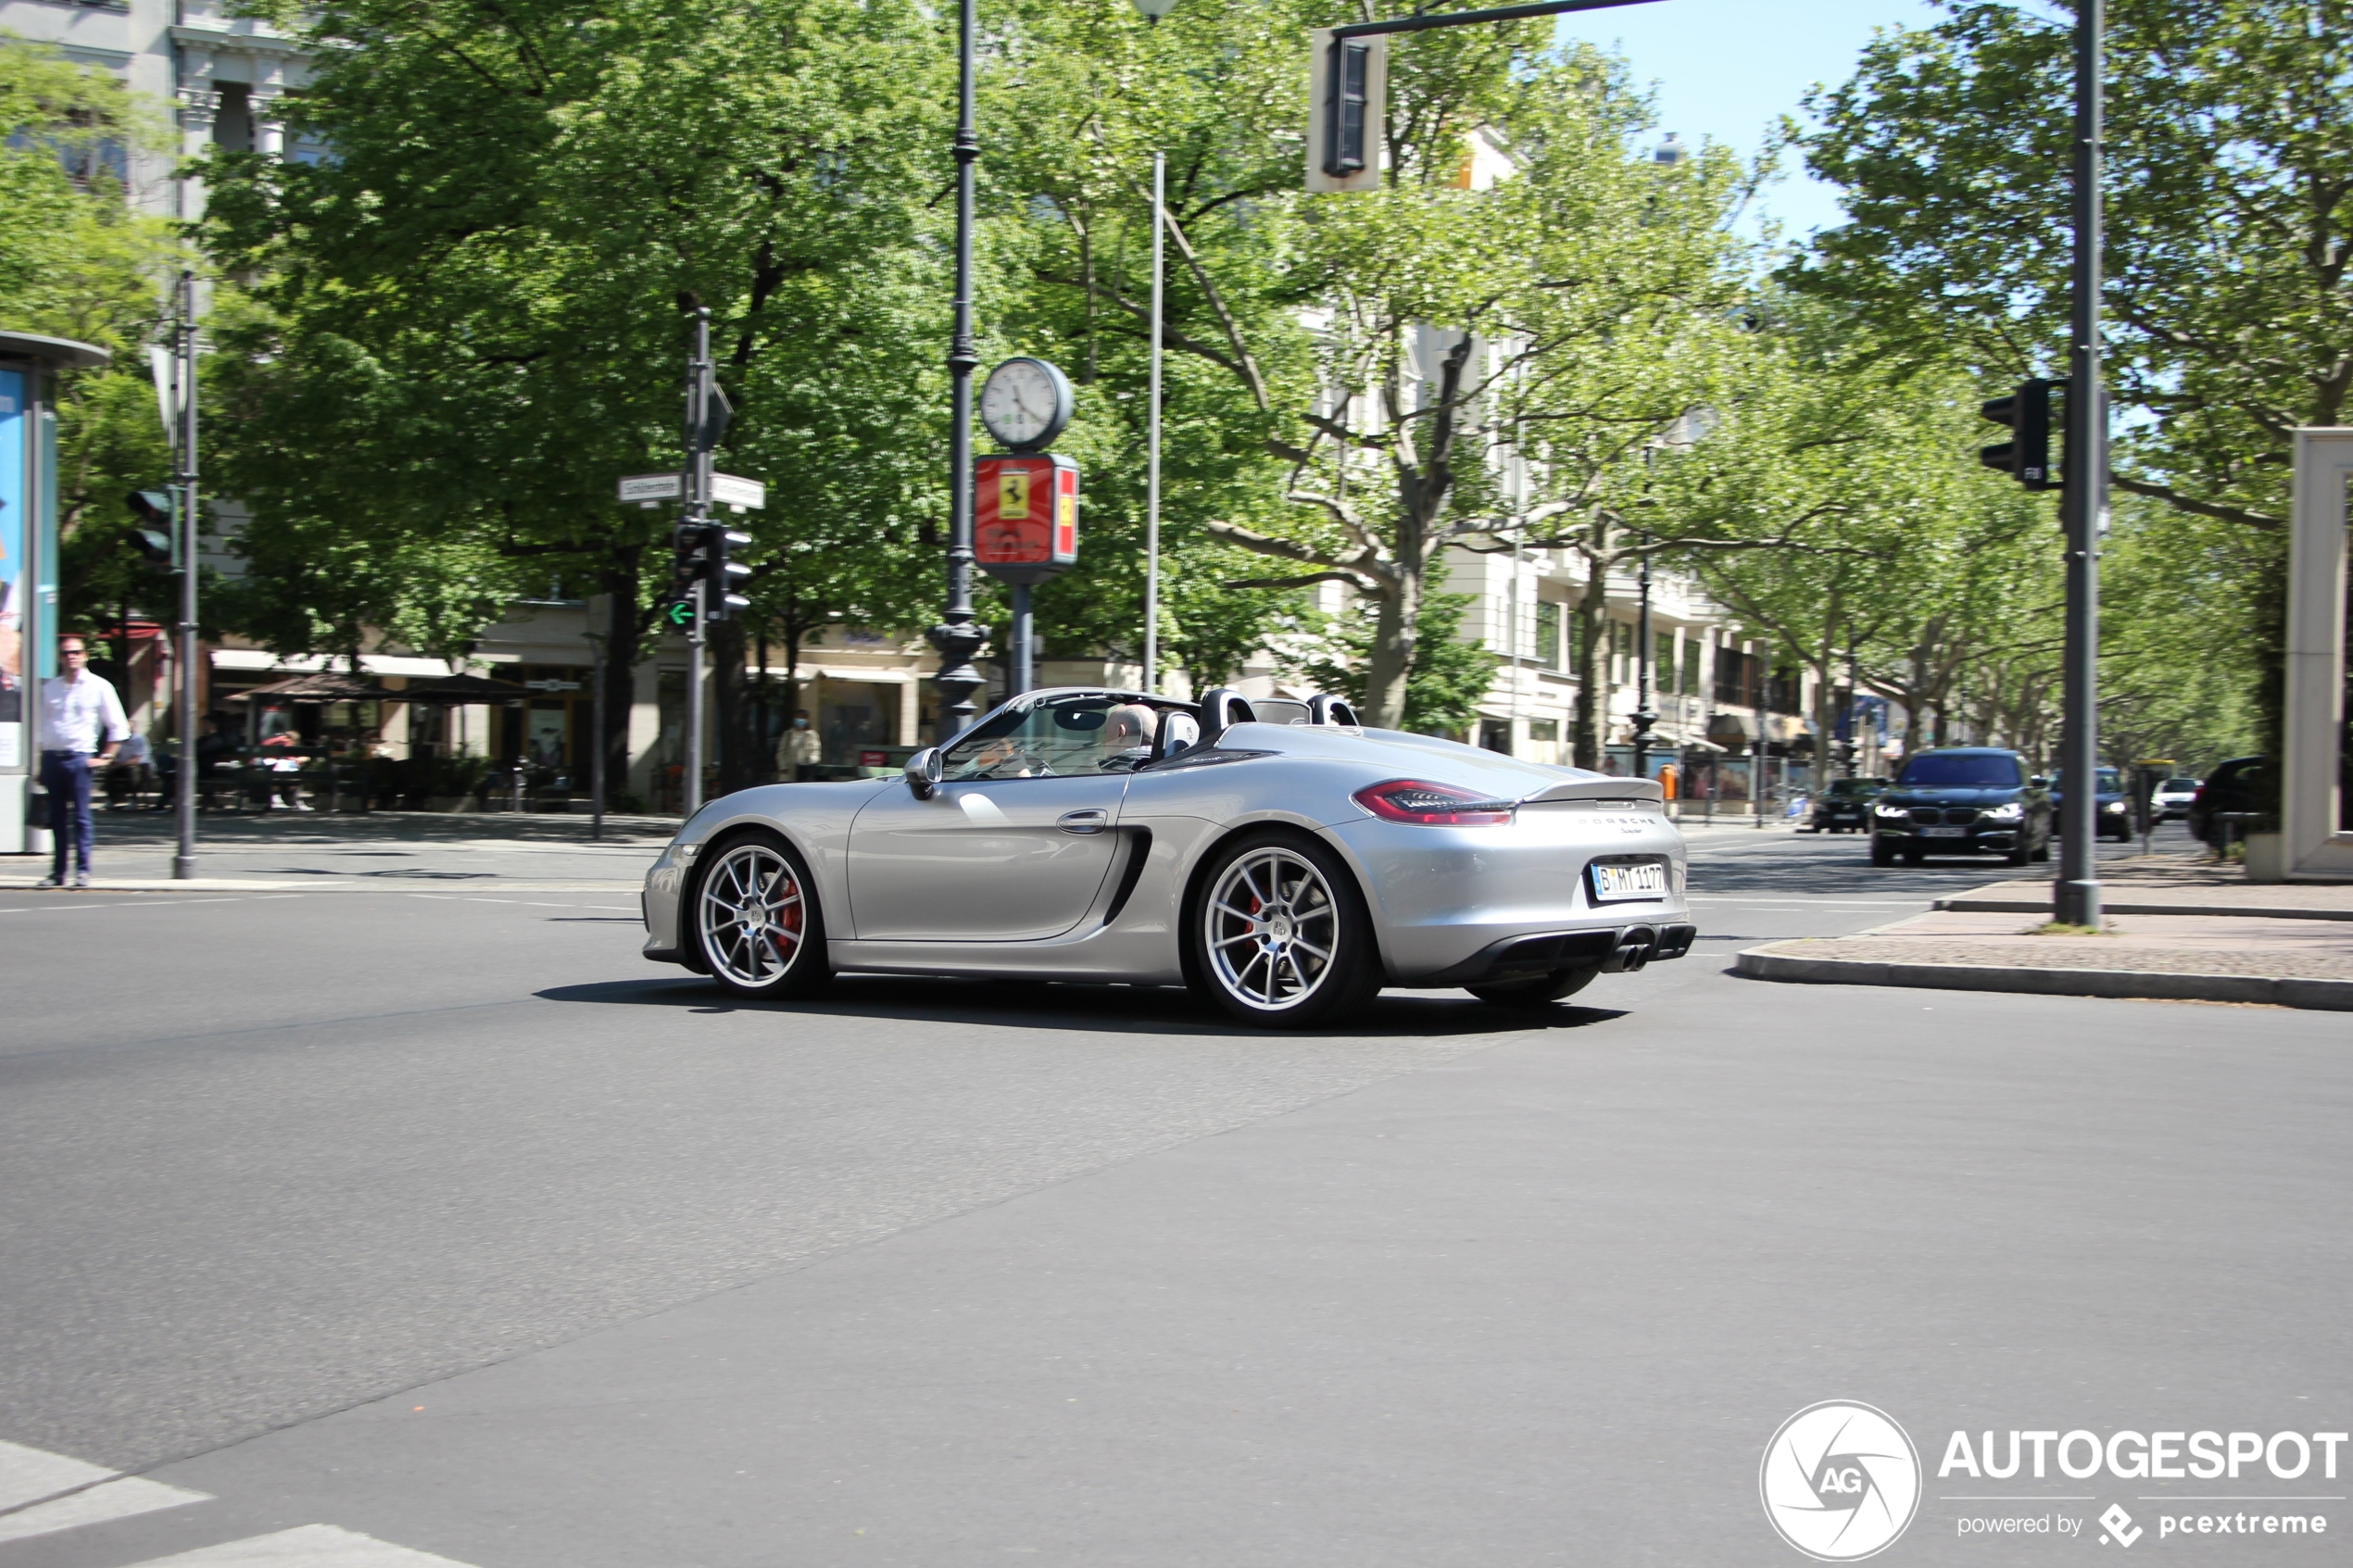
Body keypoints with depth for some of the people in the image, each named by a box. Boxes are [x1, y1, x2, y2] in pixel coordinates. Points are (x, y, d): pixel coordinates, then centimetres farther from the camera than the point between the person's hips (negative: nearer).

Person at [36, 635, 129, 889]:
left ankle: (83, 871, -2)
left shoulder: (98, 687, 1)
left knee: (81, 817, -5)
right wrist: (42, 764, 12)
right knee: (57, 818, 7)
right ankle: (59, 872, 12)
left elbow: (118, 726, 2)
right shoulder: (50, 687, 14)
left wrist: (105, 758, -5)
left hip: (78, 758, -4)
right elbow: (43, 726, 18)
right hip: (52, 757, 4)